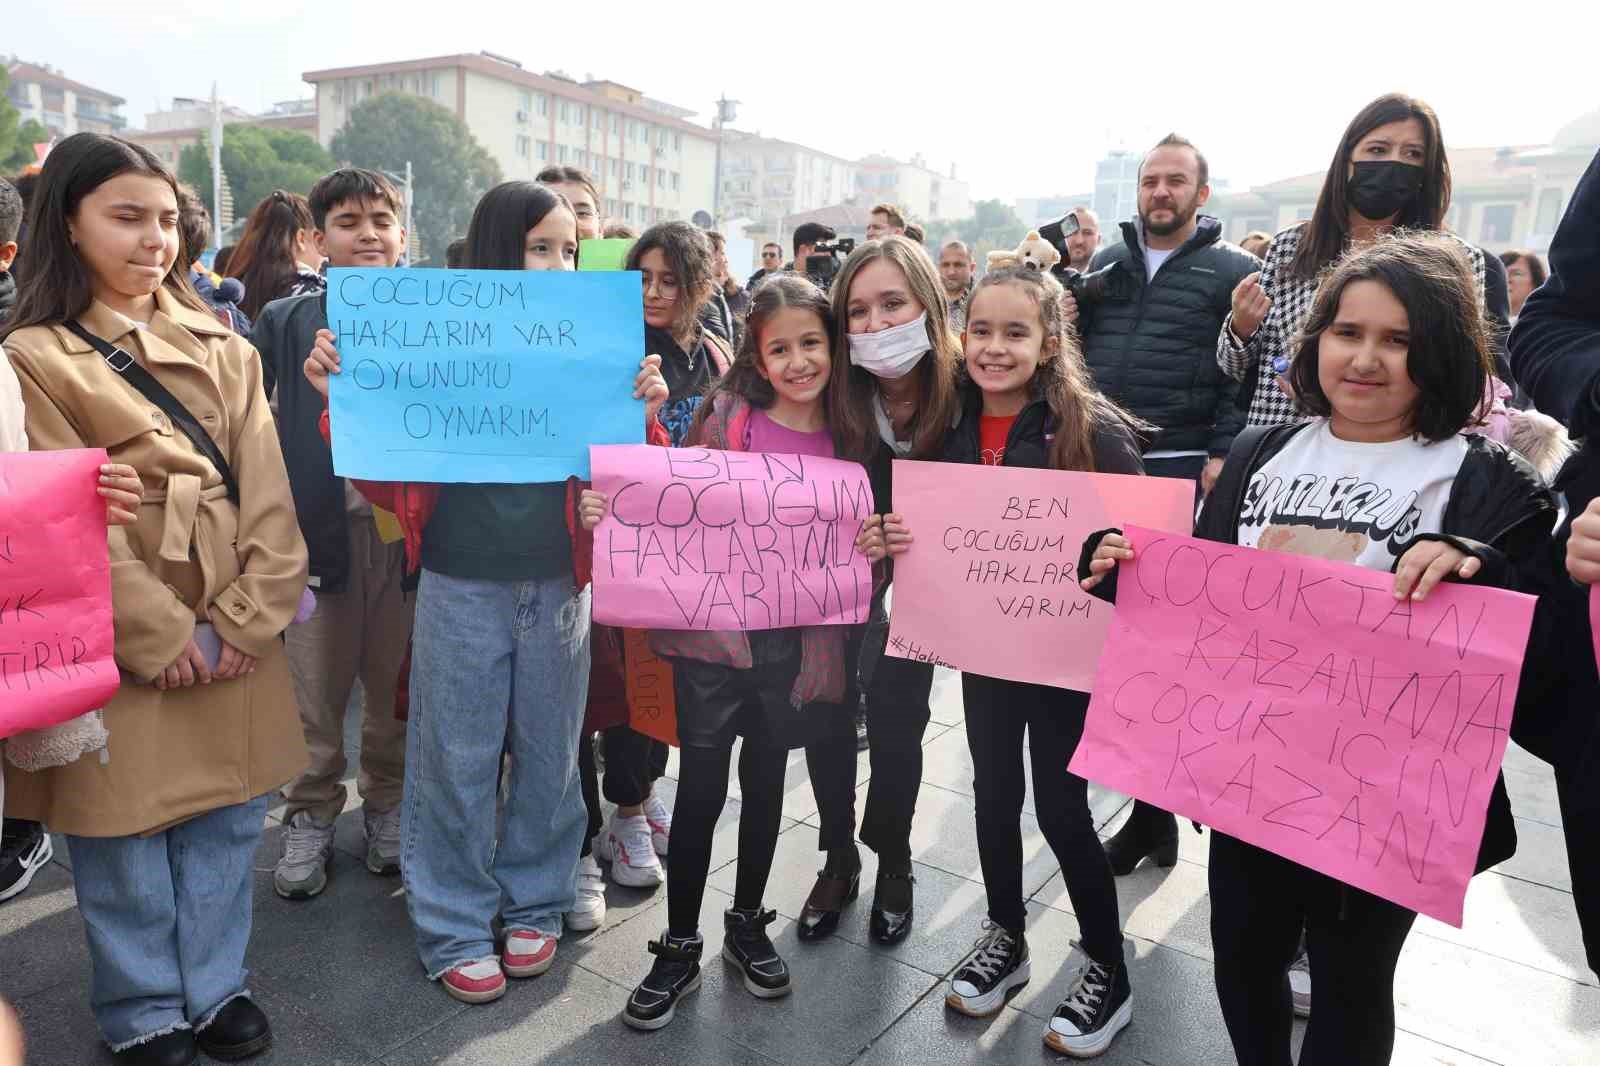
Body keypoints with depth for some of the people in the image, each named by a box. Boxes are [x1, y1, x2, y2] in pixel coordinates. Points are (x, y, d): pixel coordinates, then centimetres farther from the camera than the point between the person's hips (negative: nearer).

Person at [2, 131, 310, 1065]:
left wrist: (248, 617, -8)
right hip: (117, 639, -3)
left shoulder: (224, 348, 9)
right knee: (125, 833, 8)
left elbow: (267, 492, 2)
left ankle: (216, 987, 33)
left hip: (233, 632, 4)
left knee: (227, 815, 12)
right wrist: (162, 635, -13)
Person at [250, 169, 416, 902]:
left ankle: (387, 802, 31)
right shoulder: (284, 322, 3)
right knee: (315, 691, 7)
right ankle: (311, 815, 25)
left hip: (407, 528, 1)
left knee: (396, 688, 12)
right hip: (320, 529, 0)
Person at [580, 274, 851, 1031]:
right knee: (701, 788, 5)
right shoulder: (725, 415, -6)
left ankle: (747, 926, 37)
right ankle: (679, 948, 23)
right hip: (712, 628, -2)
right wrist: (612, 512, -22)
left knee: (765, 782, 17)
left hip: (796, 640, 3)